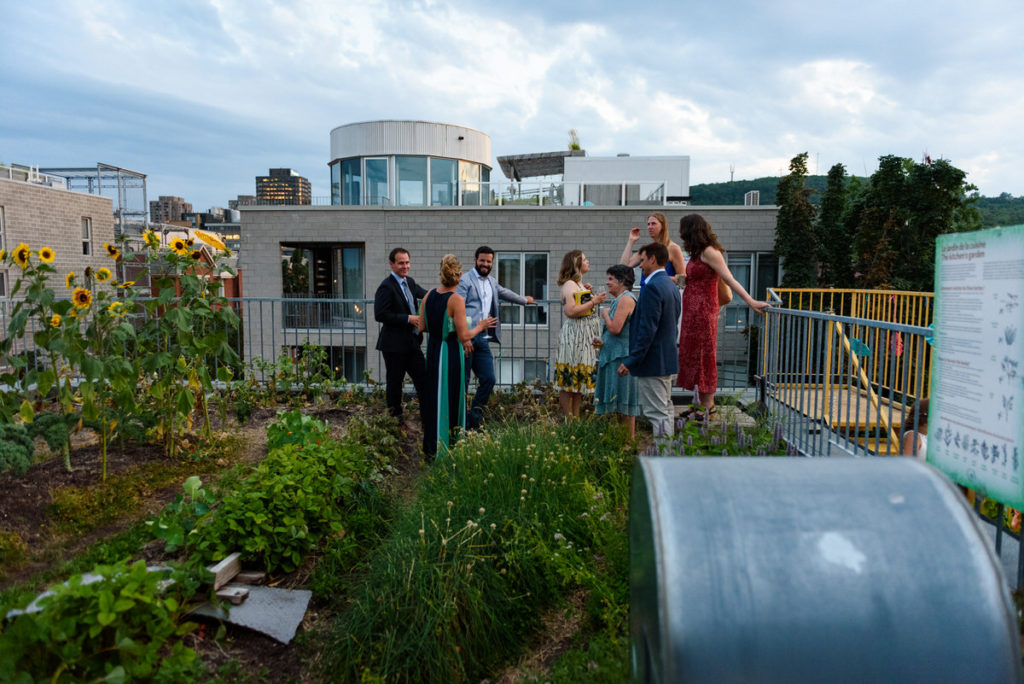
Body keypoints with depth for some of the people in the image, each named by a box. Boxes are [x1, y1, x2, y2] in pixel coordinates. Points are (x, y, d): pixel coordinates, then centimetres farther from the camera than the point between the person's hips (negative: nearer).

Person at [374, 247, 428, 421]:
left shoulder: (409, 282, 11)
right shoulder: (386, 286, -14)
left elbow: (425, 294, 27)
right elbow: (380, 315, -21)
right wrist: (408, 319, -20)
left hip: (411, 342, 8)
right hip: (394, 345, -8)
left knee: (423, 378, 11)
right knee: (395, 382, 5)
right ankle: (394, 416, 20)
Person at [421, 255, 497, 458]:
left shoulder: (428, 296, 1)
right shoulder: (456, 300, -18)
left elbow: (423, 326, 8)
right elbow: (464, 336, -19)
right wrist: (480, 327, -2)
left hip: (432, 351, 7)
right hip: (450, 354, -6)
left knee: (434, 397, 18)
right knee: (449, 398, 5)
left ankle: (430, 446, 28)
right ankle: (442, 450, 12)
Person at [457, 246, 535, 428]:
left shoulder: (492, 282, 22)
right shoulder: (464, 280, -3)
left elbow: (504, 292, 43)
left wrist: (524, 300, 58)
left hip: (483, 339, 7)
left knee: (488, 379, 0)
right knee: (462, 381, -3)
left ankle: (474, 418, 13)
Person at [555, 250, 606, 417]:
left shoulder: (580, 284, 18)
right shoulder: (569, 285, -11)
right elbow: (570, 311, -22)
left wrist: (589, 293, 13)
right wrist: (593, 301, -17)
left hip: (586, 337, 10)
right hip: (575, 336, -10)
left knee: (578, 380, 11)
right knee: (569, 381, -5)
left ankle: (576, 419, 16)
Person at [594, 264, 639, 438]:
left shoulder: (626, 299, -14)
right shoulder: (619, 300, 19)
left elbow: (615, 329, -23)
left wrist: (605, 314, -5)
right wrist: (603, 342, 9)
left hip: (622, 357, -10)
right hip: (613, 356, 10)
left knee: (624, 400, -5)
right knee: (619, 403, 13)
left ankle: (630, 438, 1)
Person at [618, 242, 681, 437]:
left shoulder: (652, 287, -17)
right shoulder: (672, 286, 13)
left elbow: (647, 329, -22)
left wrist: (631, 361, -19)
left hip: (652, 362, -10)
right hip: (667, 359, 10)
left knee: (657, 413, -6)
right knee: (665, 410, 15)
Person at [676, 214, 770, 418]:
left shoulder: (709, 252, -13)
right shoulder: (697, 254, 14)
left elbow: (730, 279, -17)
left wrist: (751, 301, -21)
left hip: (703, 311, -9)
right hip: (693, 311, 9)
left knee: (703, 356, -3)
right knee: (693, 355, 11)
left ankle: (707, 405, 5)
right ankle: (703, 402, 19)